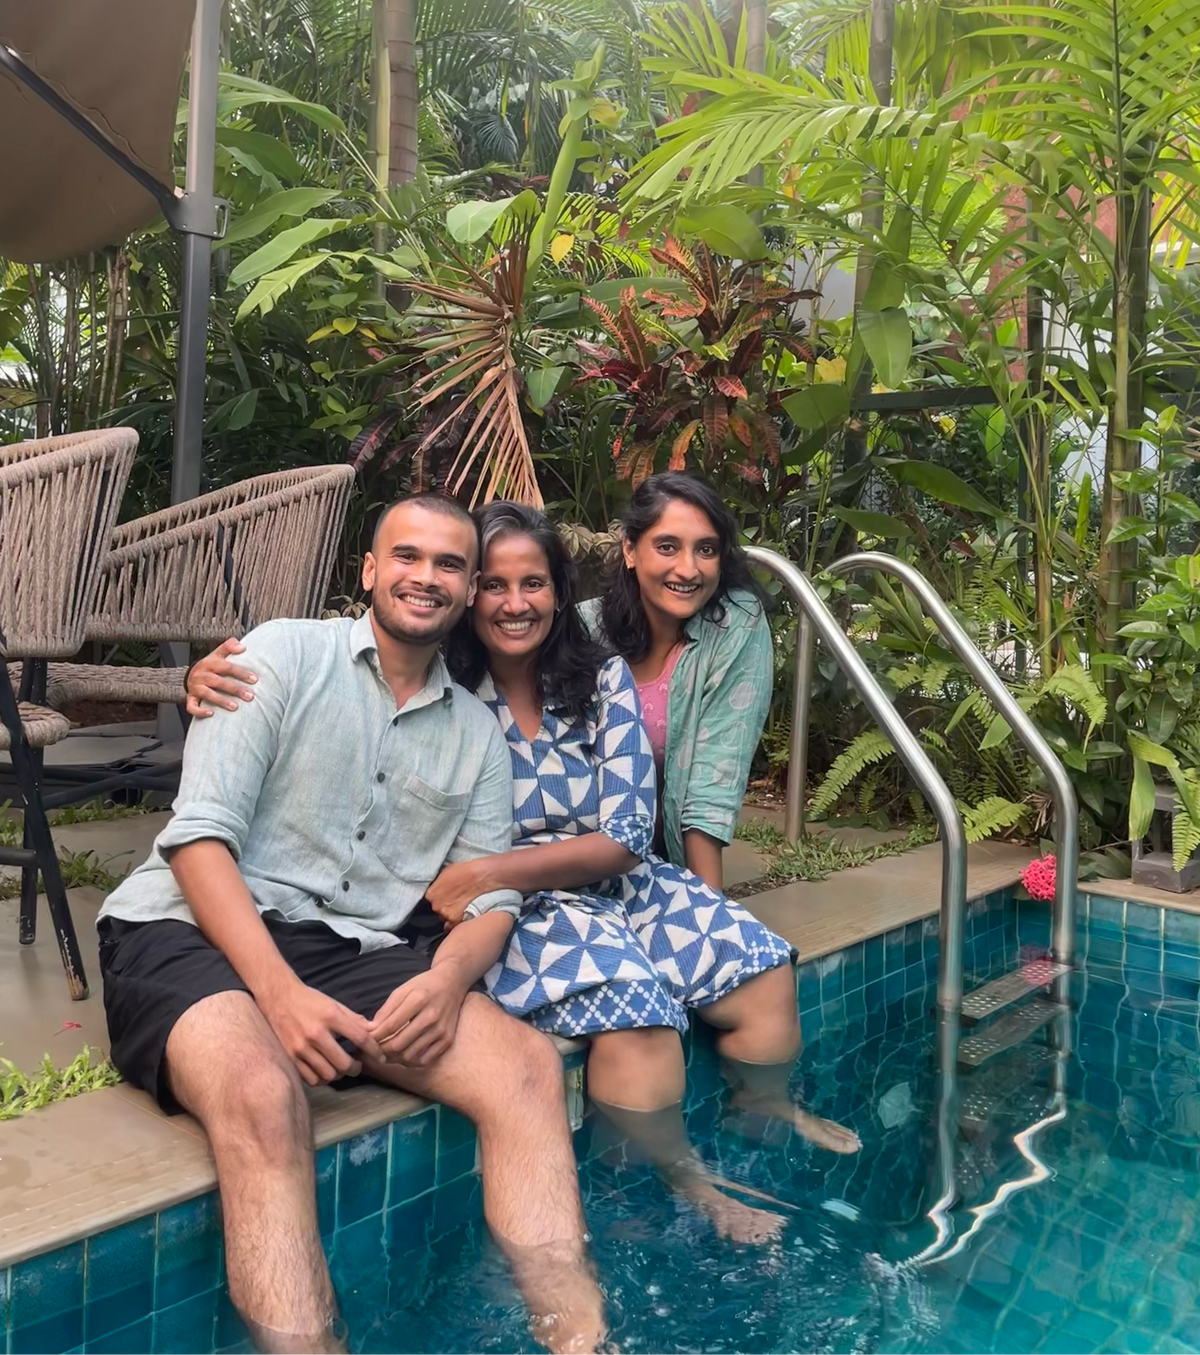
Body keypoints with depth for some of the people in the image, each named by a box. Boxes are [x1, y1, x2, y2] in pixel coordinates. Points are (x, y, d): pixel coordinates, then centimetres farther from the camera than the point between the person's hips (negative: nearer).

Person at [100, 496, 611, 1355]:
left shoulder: (478, 731, 16)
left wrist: (448, 977, -14)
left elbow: (492, 896, 11)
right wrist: (279, 991, -21)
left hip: (362, 955, 4)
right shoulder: (286, 653, 3)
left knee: (526, 1065, -22)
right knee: (262, 1094, -36)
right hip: (196, 931, -3)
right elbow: (200, 836, -7)